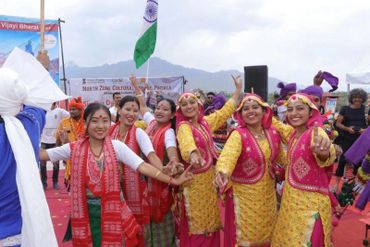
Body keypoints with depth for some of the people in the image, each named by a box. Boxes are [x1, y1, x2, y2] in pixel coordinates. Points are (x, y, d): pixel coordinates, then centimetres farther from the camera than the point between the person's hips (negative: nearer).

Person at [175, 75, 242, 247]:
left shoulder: (205, 122, 7)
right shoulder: (183, 127, -13)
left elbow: (225, 111, 20)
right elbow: (186, 141, -37)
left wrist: (238, 90, 22)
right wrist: (193, 153, -59)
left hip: (209, 177, 7)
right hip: (194, 180, -6)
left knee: (211, 220, 13)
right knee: (196, 225, 1)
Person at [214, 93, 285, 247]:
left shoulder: (273, 134, -2)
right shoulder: (238, 135, -18)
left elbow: (281, 157, 15)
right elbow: (228, 155, -38)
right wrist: (222, 172, -57)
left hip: (268, 194, 5)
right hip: (244, 195, -5)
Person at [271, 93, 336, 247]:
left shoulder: (315, 132, -21)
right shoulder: (292, 134, 2)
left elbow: (327, 157, -45)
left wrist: (324, 151, -65)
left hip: (310, 202, -8)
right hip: (290, 198, 8)